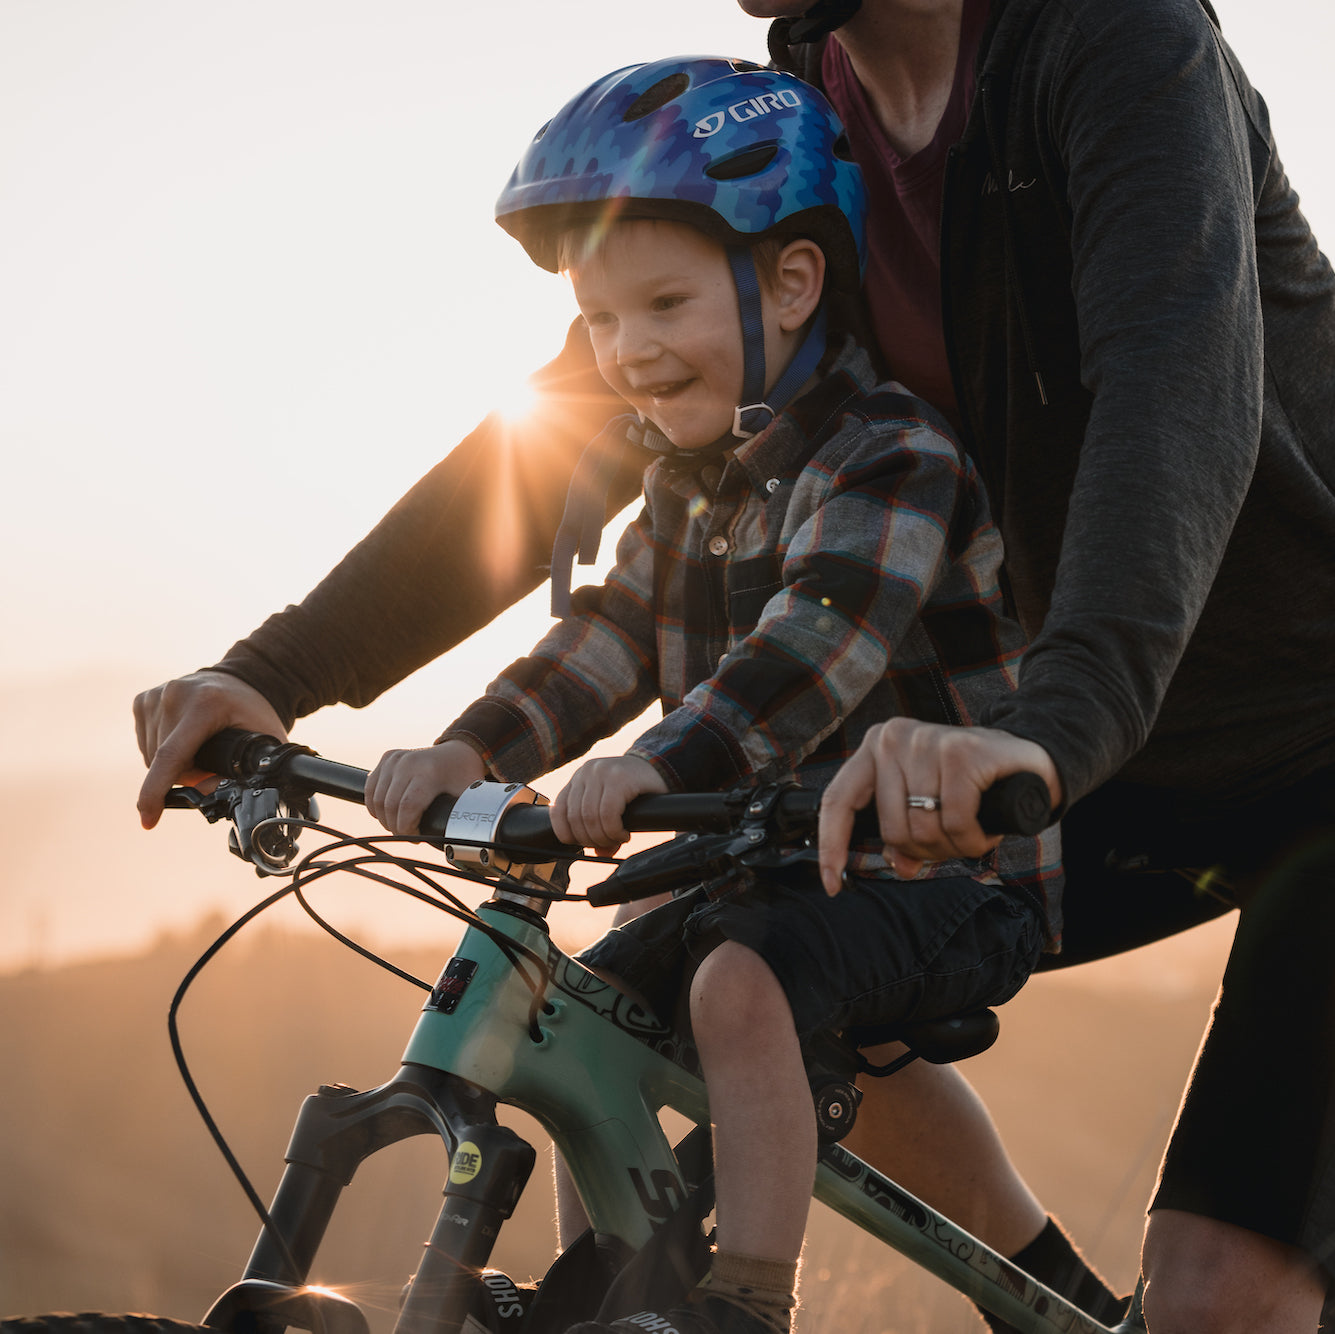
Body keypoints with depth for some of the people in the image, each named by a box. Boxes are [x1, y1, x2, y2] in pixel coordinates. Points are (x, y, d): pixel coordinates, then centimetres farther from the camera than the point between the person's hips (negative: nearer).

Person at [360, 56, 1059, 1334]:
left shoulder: (887, 460, -18)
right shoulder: (693, 479, 11)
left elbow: (817, 640, -34)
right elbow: (610, 638, 0)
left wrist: (655, 770, -48)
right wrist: (474, 748, -18)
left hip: (937, 868, -9)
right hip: (763, 861, 9)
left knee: (741, 984, -31)